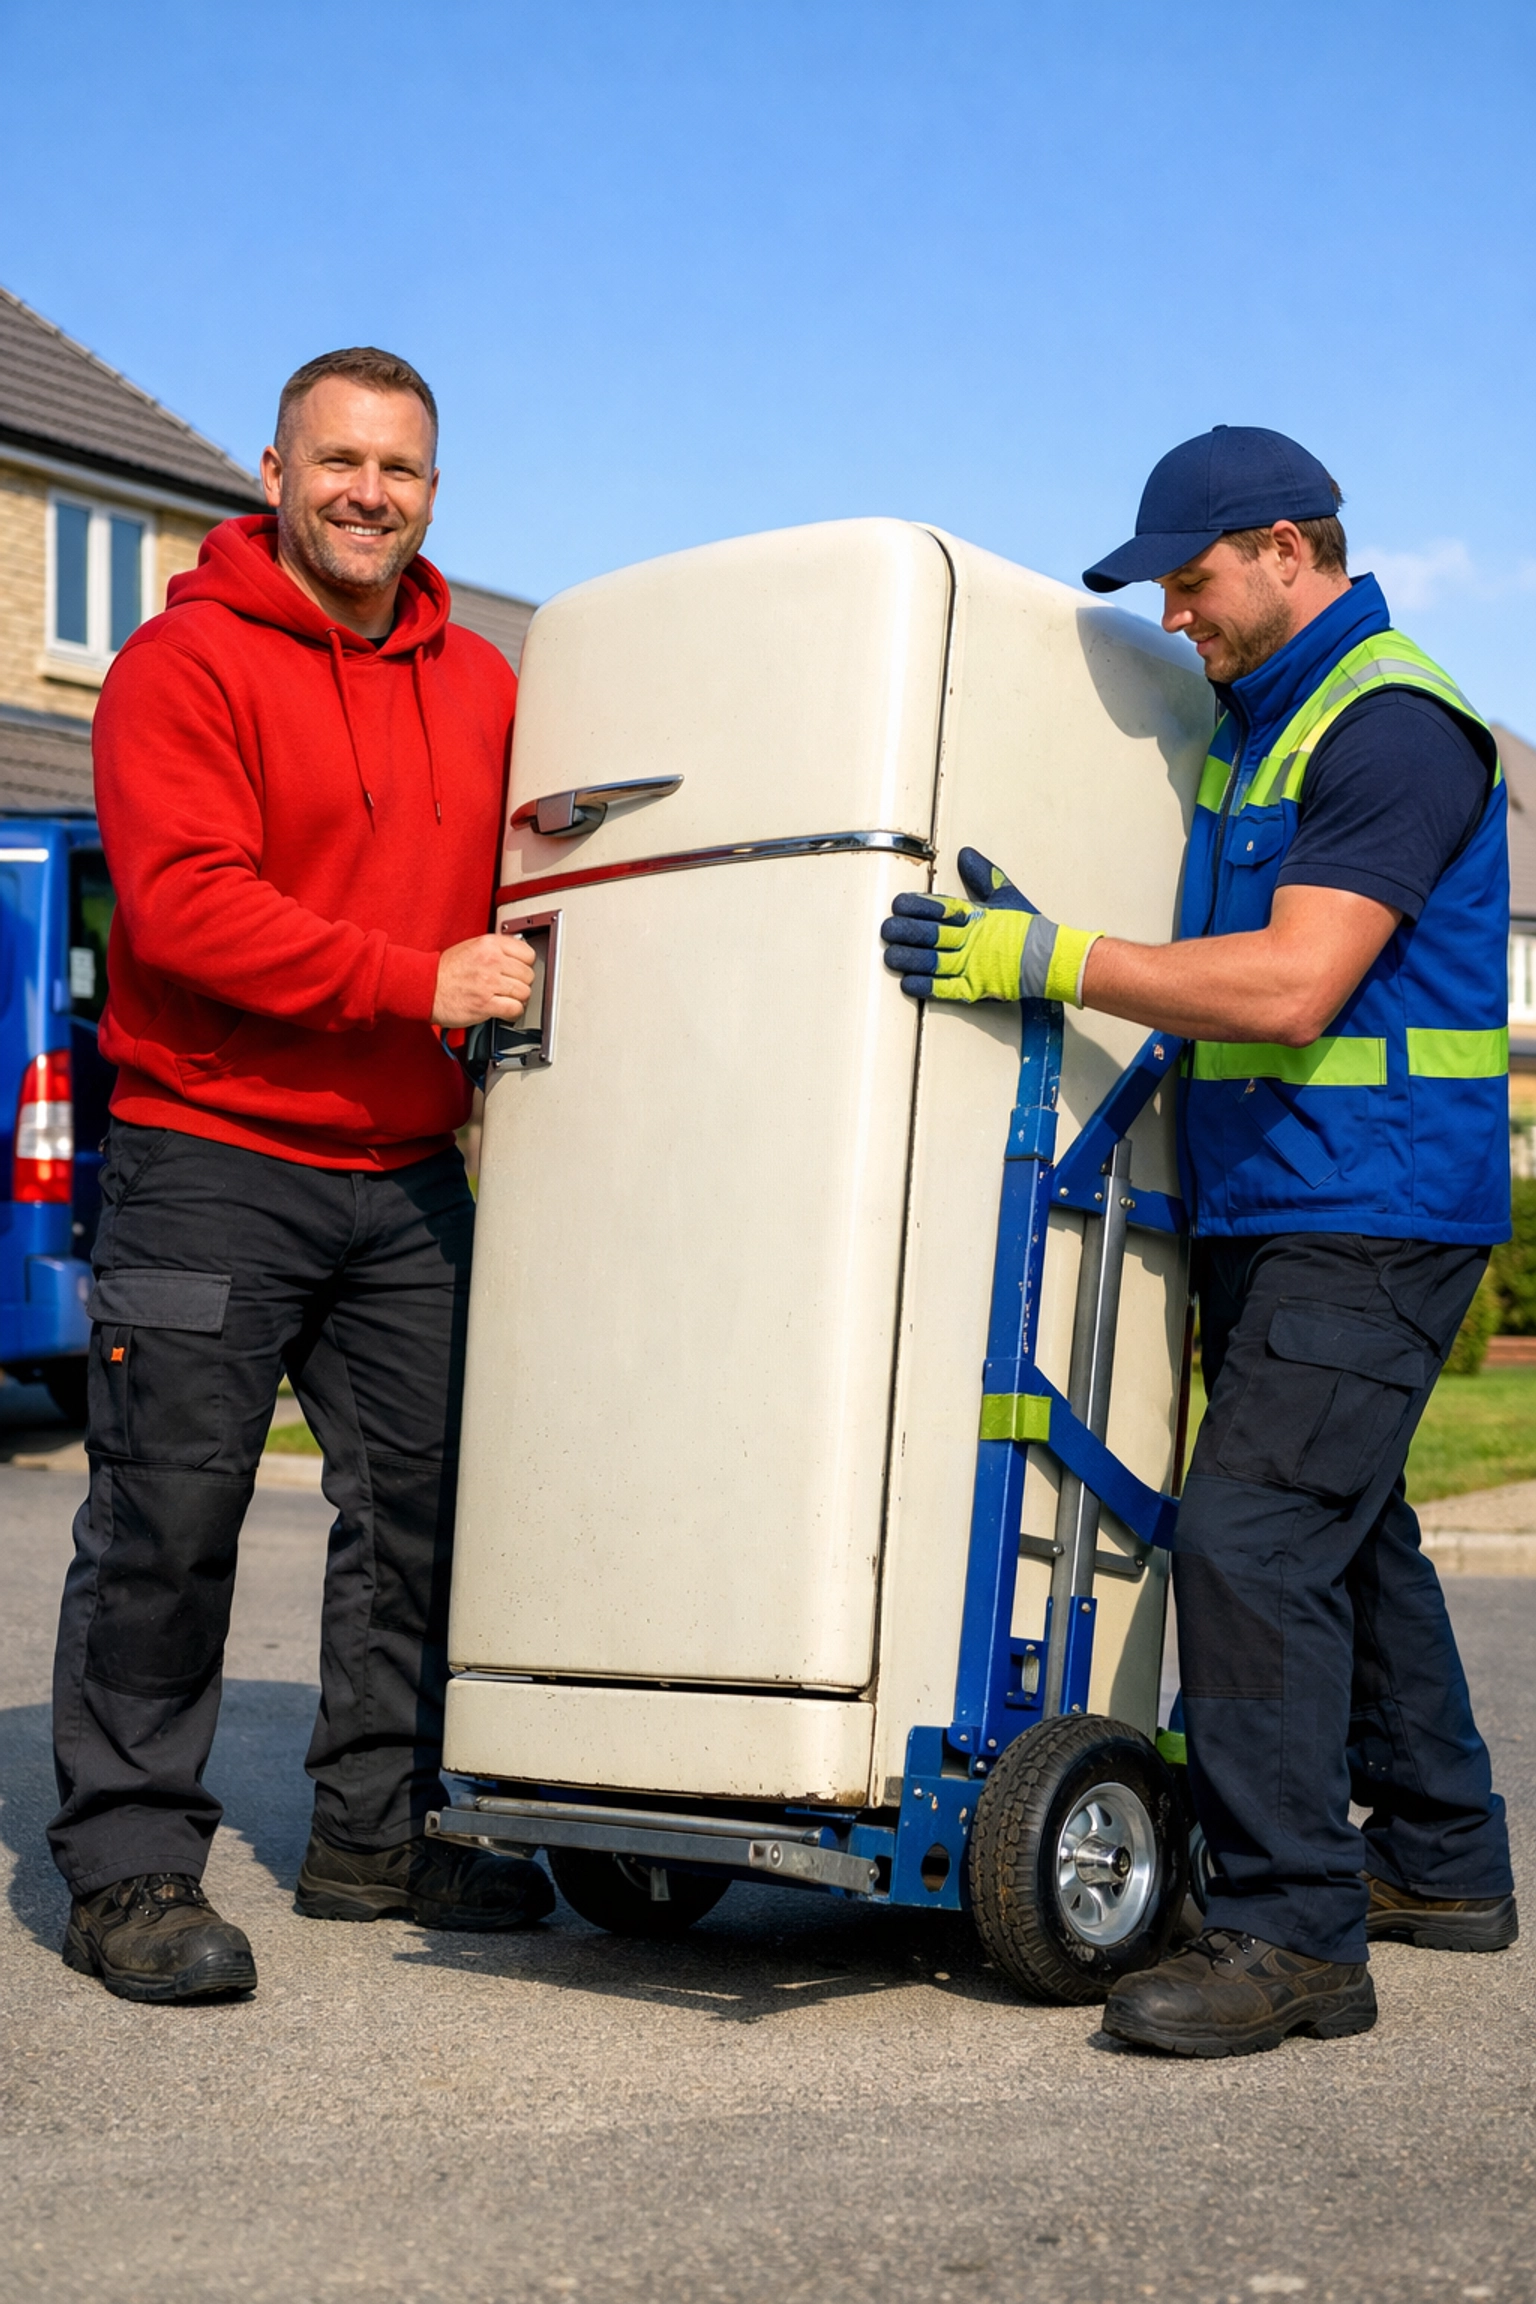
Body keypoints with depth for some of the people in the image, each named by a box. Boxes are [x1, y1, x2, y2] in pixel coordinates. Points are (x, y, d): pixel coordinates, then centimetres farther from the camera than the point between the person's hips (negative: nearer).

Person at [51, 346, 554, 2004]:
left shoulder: (478, 683, 13)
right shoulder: (186, 663, -6)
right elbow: (185, 901, -17)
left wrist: (503, 1030, 6)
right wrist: (418, 982, -20)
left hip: (405, 1176, 6)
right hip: (210, 1159, -6)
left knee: (420, 1507, 10)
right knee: (169, 1520, -4)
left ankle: (375, 1834, 25)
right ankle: (129, 1865, 8)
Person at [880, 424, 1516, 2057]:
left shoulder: (1392, 725, -14)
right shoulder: (1252, 724, 17)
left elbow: (1293, 985, -24)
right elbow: (1222, 968, 24)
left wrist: (1049, 961, -24)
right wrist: (1024, 932, 12)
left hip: (1371, 1215, -10)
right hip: (1265, 1209, 10)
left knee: (1250, 1536, -15)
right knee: (1345, 1533, 17)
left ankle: (1293, 1933, -8)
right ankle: (1439, 1862, 31)